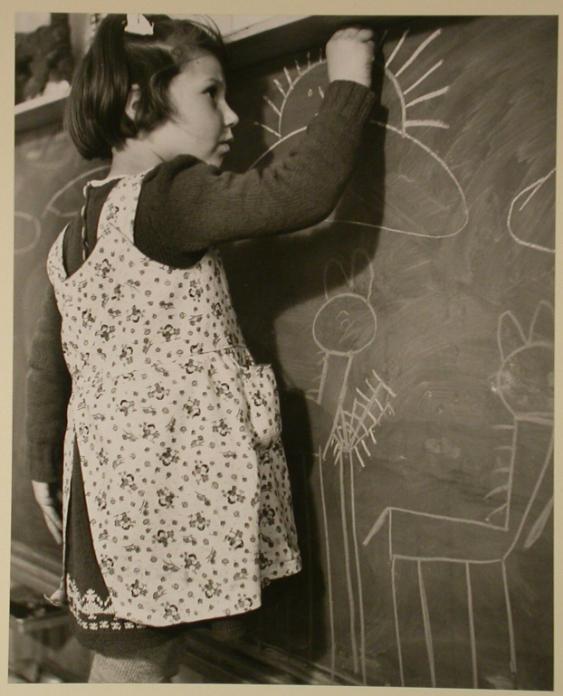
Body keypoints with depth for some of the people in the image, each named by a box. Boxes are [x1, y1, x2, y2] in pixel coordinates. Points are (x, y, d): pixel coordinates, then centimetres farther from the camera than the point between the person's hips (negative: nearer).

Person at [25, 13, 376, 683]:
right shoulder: (161, 198, -15)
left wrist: (45, 470, 26)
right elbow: (303, 189, -23)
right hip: (163, 482, -9)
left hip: (105, 475, 9)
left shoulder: (73, 237, 13)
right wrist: (347, 83, -8)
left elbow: (47, 368, 17)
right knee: (135, 661, 2)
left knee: (122, 659, 18)